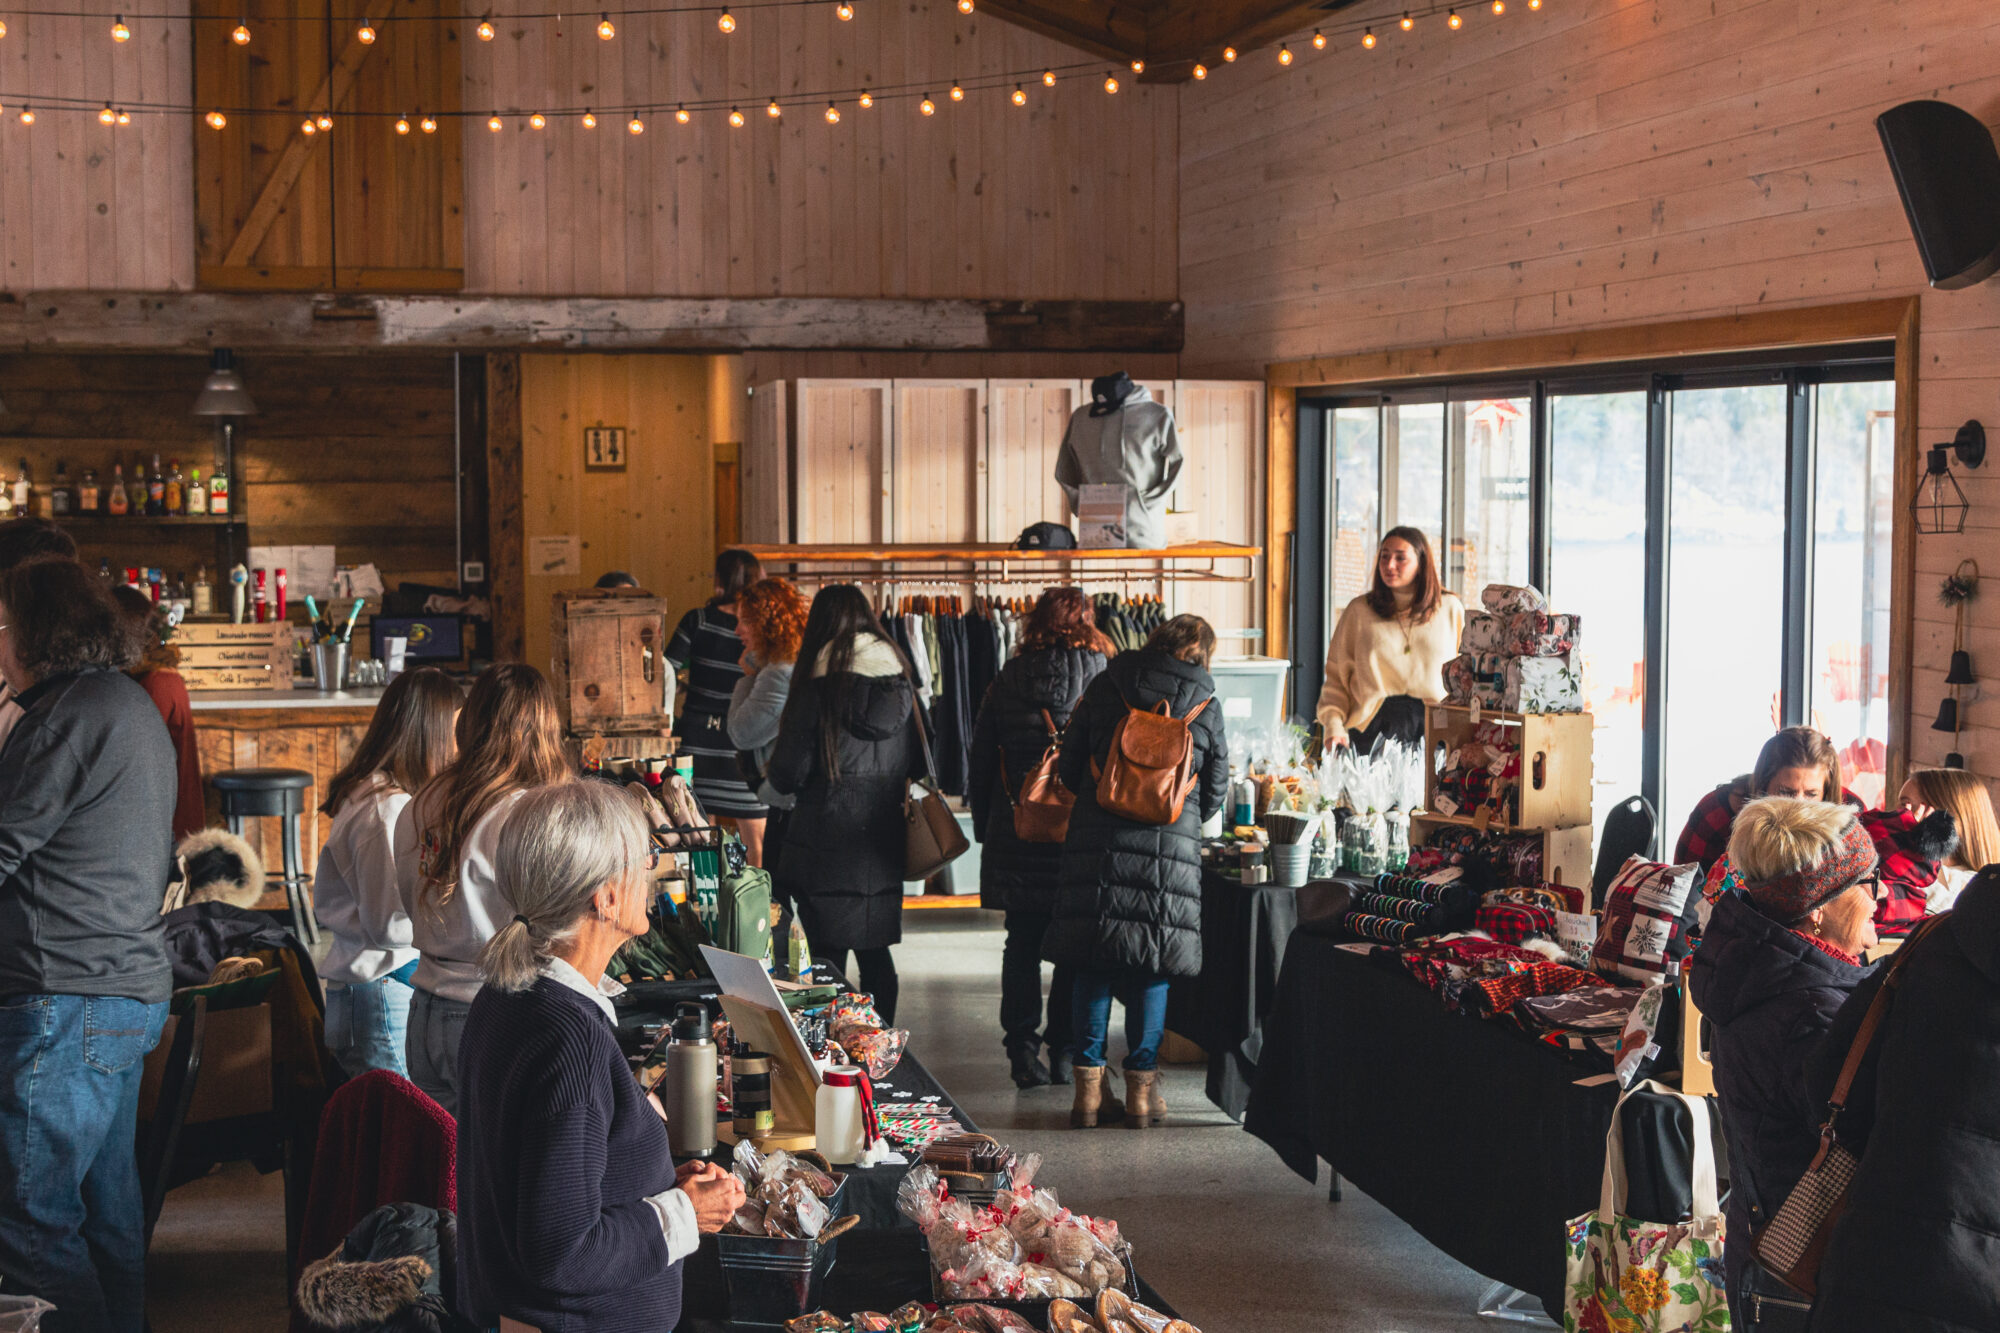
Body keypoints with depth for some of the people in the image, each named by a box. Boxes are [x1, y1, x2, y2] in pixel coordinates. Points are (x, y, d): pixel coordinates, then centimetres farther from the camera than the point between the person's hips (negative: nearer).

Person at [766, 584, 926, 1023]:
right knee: (877, 955, 13)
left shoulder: (816, 688, -11)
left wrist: (771, 771, 13)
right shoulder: (901, 684, 3)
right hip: (883, 845, 5)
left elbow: (786, 775, -9)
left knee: (826, 958, 1)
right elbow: (916, 766, 12)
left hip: (825, 843, -5)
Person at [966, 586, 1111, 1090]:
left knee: (1022, 944, 9)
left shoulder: (1005, 684, 2)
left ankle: (1023, 1049, 6)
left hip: (1016, 835, 2)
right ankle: (1065, 1052, 10)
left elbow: (981, 767, 7)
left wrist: (986, 832, 17)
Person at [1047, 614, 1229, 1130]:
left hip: (1098, 839, 1)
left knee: (1093, 966, 5)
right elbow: (1215, 789, 12)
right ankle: (1141, 1091, 8)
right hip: (1172, 846, -1)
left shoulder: (1105, 686, 6)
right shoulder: (1206, 704, 5)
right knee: (1152, 970, 6)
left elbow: (1068, 766, 8)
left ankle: (1088, 1088, 5)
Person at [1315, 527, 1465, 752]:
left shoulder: (1450, 609, 12)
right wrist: (1334, 725, -5)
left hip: (1433, 726, 0)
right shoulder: (1359, 610, 11)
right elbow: (1336, 677, 10)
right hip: (1373, 724, 0)